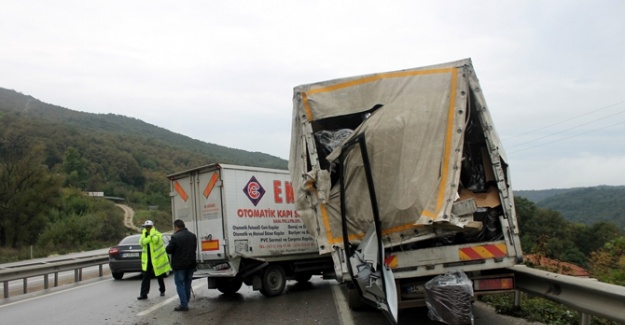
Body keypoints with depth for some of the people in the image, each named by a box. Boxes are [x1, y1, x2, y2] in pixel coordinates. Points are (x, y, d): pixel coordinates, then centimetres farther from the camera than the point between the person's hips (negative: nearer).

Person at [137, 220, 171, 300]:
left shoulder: (157, 234, -8)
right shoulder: (144, 234, 8)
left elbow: (155, 240, -30)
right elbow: (142, 242, -11)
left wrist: (152, 231, -19)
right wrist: (149, 237, -22)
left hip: (157, 259, -4)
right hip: (147, 260, 4)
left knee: (159, 276, 10)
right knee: (146, 277, -2)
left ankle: (162, 290, 29)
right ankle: (143, 294, -1)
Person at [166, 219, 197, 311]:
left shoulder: (175, 237, -17)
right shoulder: (192, 236, 7)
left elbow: (168, 250, -13)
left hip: (179, 265, -6)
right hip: (191, 264, 7)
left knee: (180, 284, 1)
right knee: (187, 283, 16)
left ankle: (184, 305, -4)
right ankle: (186, 303, 24)